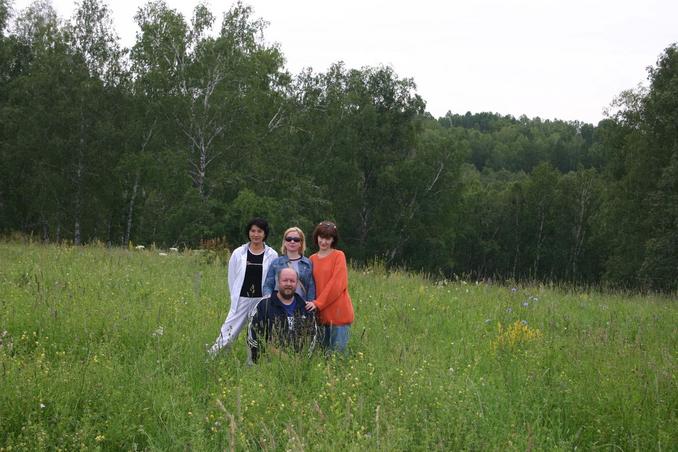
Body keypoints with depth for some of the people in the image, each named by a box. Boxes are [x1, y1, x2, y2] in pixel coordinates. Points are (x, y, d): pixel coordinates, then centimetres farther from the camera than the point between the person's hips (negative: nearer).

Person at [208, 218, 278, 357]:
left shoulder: (272, 255, 1)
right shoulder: (238, 253, 3)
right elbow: (232, 278, 9)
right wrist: (235, 299, 7)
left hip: (262, 302, 0)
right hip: (242, 300, 0)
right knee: (227, 335, -5)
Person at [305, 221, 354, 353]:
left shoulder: (338, 256, -2)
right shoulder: (312, 259, 13)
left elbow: (337, 284, -10)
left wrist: (318, 303, -13)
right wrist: (312, 302, -2)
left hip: (338, 312, -5)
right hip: (320, 313, 5)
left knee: (338, 352, -4)